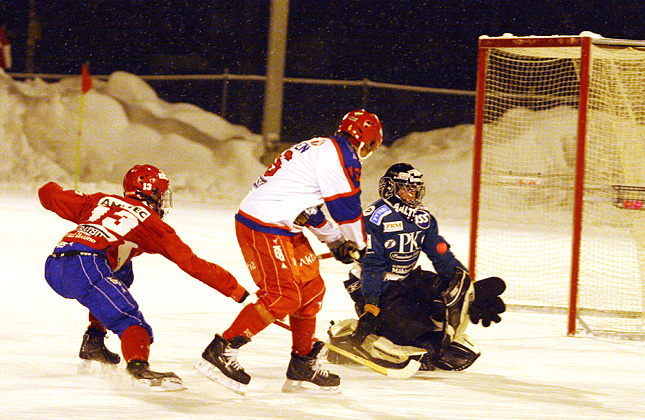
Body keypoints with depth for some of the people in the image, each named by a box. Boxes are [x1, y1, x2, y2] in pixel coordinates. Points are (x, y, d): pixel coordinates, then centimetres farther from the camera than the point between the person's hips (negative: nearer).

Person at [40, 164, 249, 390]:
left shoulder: (100, 201, 29)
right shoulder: (152, 222, 15)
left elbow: (48, 194, 31)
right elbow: (191, 263, 11)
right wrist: (235, 289, 15)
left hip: (53, 269, 7)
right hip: (84, 267, -7)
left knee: (122, 272, 33)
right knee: (131, 320, -15)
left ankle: (93, 340, 23)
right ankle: (137, 366, -48)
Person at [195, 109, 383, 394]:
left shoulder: (317, 148, 22)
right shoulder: (342, 155, -10)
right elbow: (347, 207, -8)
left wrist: (335, 240, 32)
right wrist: (358, 245, 9)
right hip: (264, 228, -10)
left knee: (311, 289, 13)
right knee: (283, 296, -13)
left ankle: (303, 368, 19)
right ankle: (221, 351, -11)